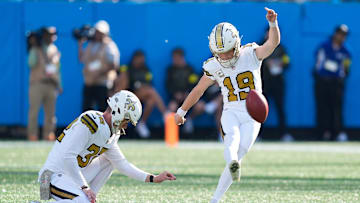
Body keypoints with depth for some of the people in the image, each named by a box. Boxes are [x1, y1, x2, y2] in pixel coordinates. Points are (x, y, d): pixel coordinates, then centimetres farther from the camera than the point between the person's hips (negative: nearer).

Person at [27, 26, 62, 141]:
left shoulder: (54, 50, 16)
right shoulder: (36, 49, 0)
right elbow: (31, 63, -16)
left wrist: (59, 84, 16)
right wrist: (35, 48, -19)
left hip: (51, 84, 6)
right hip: (37, 83, -5)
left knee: (50, 112, 4)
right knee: (34, 110, -8)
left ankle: (48, 134, 8)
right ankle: (32, 135, -7)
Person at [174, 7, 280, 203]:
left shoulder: (251, 55, -7)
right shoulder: (214, 67, -3)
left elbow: (273, 43, -24)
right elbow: (198, 90, 13)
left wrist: (272, 23, -43)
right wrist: (181, 111, 23)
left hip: (252, 116, -1)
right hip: (231, 113, 1)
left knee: (238, 157, -8)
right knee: (232, 139, -32)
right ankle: (233, 164, -63)